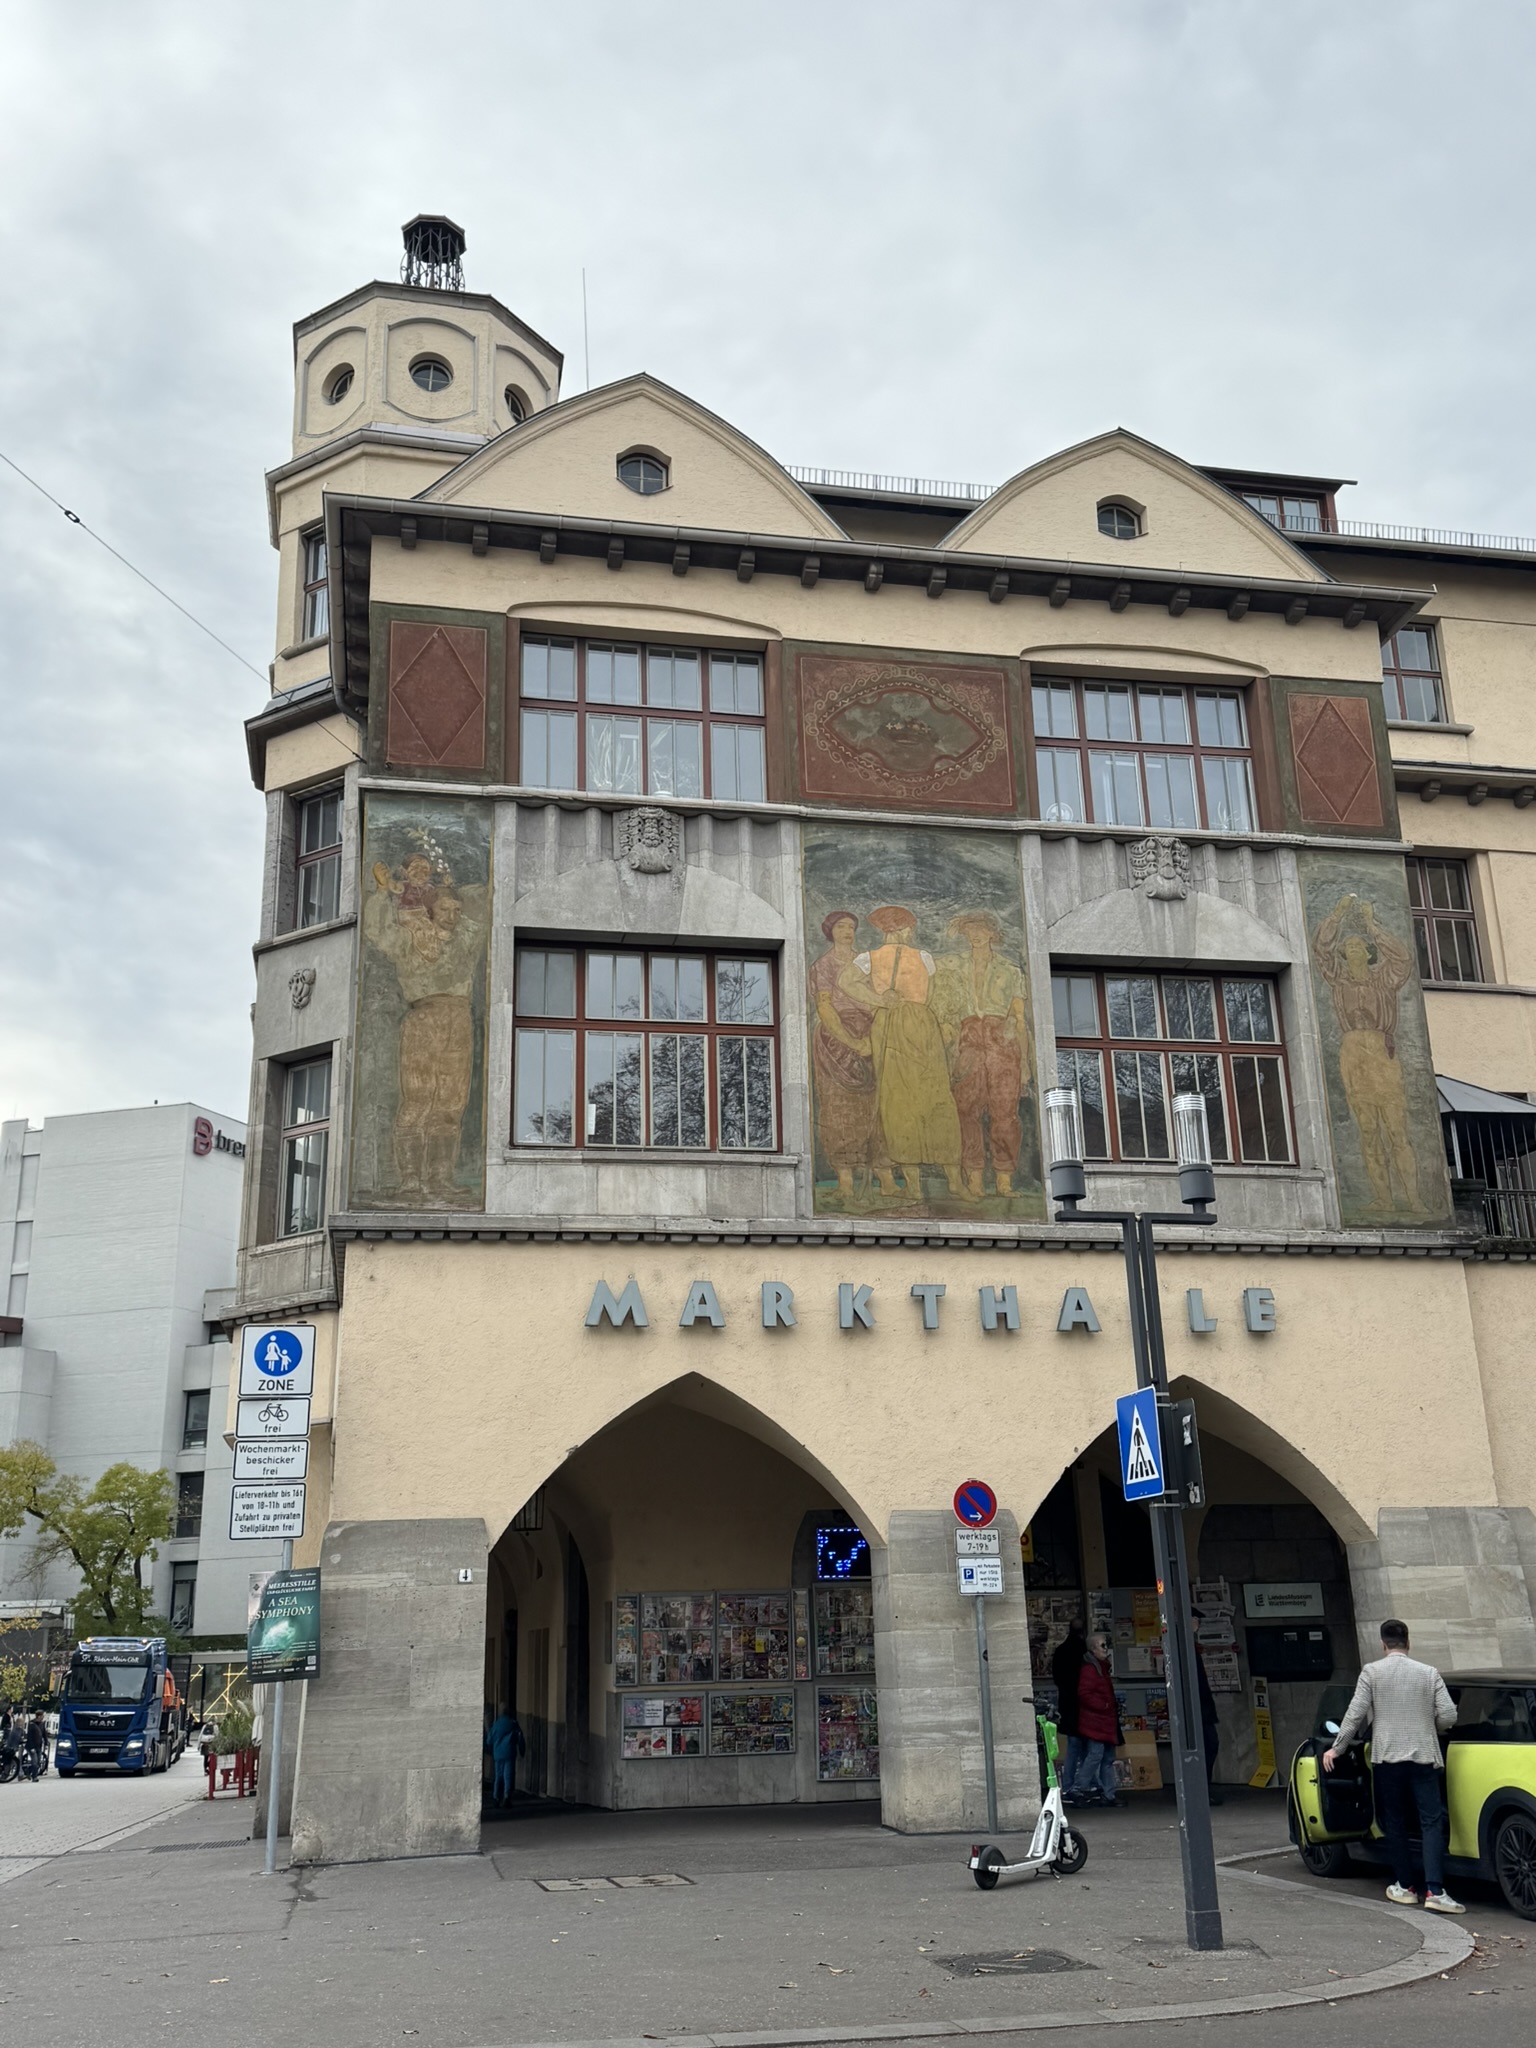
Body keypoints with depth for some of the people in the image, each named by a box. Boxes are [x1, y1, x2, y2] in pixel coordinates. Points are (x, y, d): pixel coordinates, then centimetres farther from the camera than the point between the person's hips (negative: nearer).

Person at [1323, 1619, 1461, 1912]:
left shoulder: (1371, 1672, -1)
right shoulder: (1429, 1673, 3)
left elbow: (1355, 1714, -4)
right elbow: (1448, 1716, 0)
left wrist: (1336, 1749, 5)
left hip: (1387, 1758, 0)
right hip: (1423, 1756, 0)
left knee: (1395, 1823, 12)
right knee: (1432, 1822, -1)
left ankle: (1405, 1887, 16)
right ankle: (1435, 1891, -13)